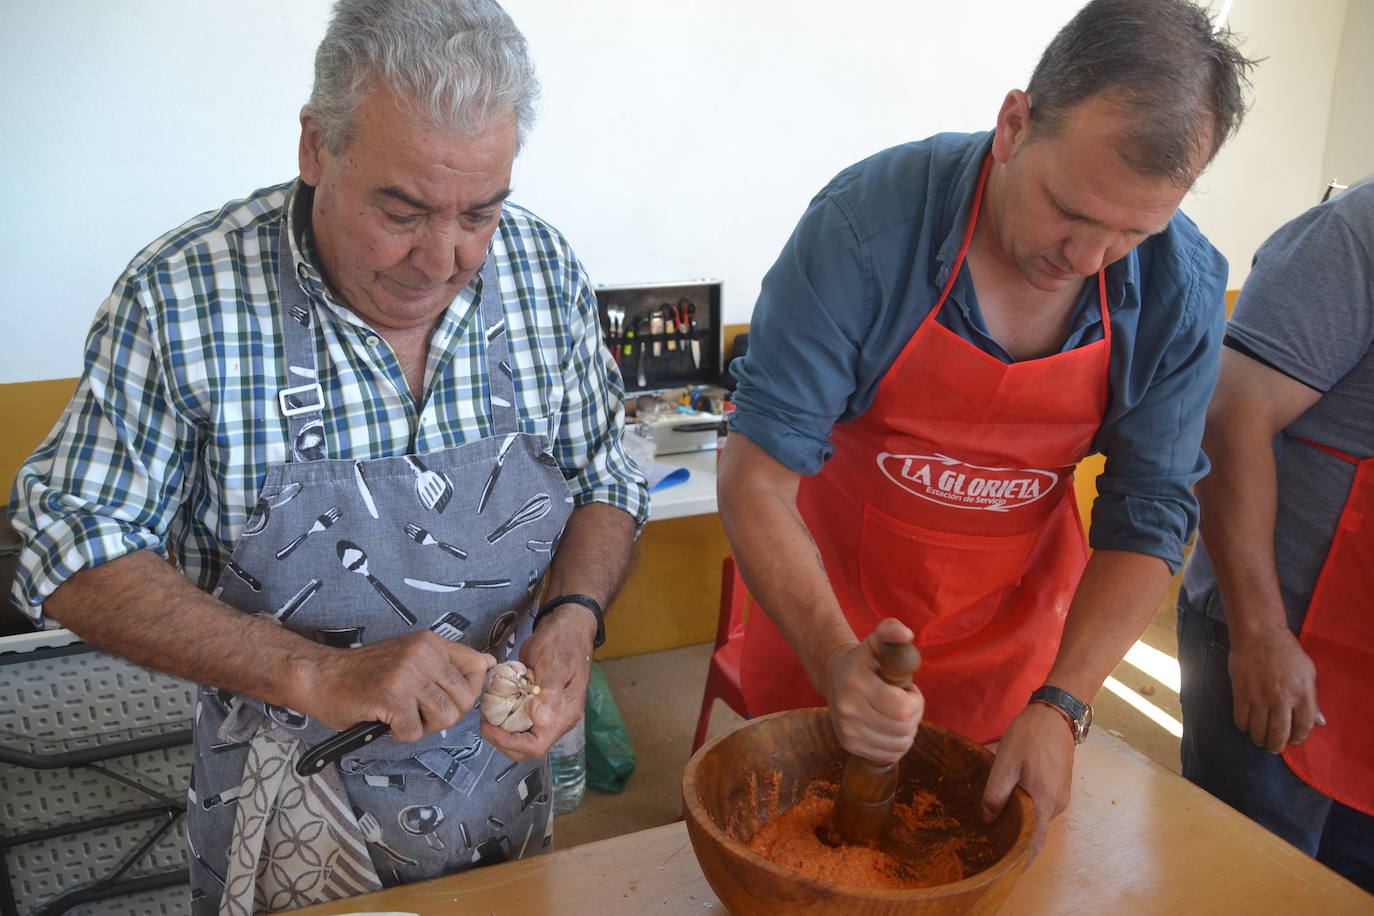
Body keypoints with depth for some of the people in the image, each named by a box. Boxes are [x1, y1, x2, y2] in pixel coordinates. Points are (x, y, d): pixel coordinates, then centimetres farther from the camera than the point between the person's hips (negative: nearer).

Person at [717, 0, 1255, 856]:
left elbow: (1149, 521, -10)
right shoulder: (869, 223, -28)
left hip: (1011, 625, 3)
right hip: (826, 611, -2)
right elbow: (757, 472, -25)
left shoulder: (1183, 292, -17)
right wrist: (833, 660, -36)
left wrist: (1061, 705, -21)